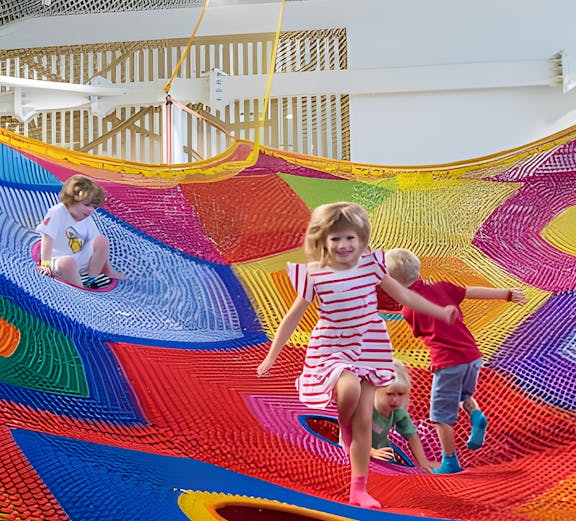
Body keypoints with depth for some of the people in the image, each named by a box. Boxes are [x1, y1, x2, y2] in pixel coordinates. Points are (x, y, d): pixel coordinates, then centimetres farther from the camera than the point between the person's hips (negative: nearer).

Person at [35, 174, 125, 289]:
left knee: (102, 240, -14)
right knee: (67, 262, -41)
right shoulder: (57, 212, -16)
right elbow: (47, 238, -21)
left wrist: (108, 269, 2)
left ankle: (92, 277, -6)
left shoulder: (87, 219, 4)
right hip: (59, 261, -6)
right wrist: (45, 264, -26)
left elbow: (100, 248, 5)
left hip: (82, 261, 6)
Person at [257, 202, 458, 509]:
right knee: (349, 388, -33)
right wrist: (272, 355, 0)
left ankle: (358, 489, 17)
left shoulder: (371, 265, -5)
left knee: (364, 420, 3)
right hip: (331, 351, -2)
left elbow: (404, 295, 8)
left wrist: (440, 312, 8)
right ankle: (345, 427, 4)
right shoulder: (314, 275, -10)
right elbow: (293, 317, -1)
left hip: (369, 351, 2)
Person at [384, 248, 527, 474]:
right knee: (463, 395, 33)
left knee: (441, 415, 9)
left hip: (447, 364, -5)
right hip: (472, 355, 6)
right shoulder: (440, 287, 5)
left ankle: (450, 463, 16)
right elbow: (473, 292, 4)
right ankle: (476, 414, 5)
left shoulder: (408, 310, -4)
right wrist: (508, 293, 10)